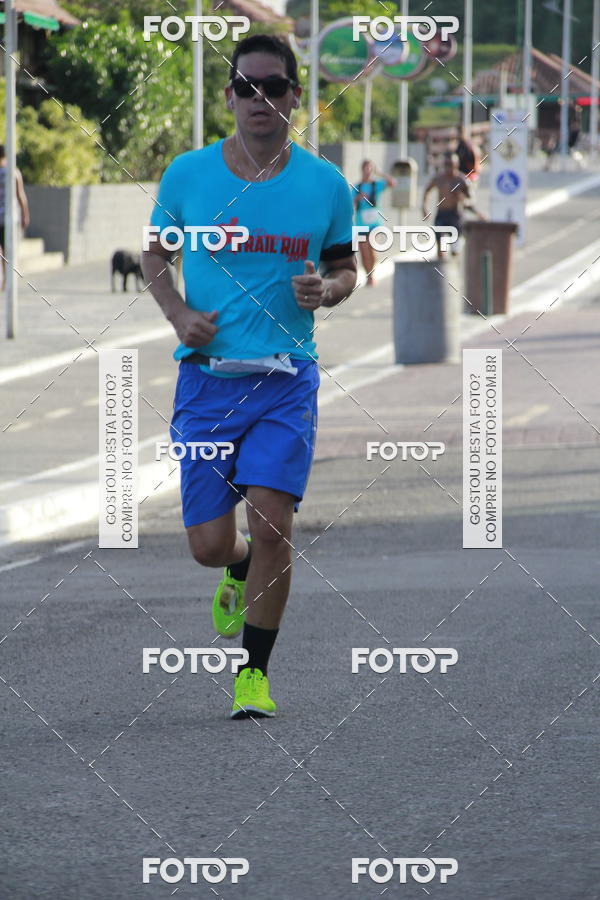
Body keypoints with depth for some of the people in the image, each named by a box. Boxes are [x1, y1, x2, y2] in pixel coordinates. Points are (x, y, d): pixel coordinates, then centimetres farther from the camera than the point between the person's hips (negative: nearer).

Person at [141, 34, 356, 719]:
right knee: (209, 546, 1)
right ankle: (241, 573, 40)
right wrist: (177, 313, -5)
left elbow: (346, 268, 13)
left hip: (287, 379, -1)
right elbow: (153, 253, 13)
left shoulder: (325, 184, 1)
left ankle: (256, 672, 3)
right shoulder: (187, 174, 0)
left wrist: (326, 290, -10)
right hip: (207, 377, 1)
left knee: (271, 523, -13)